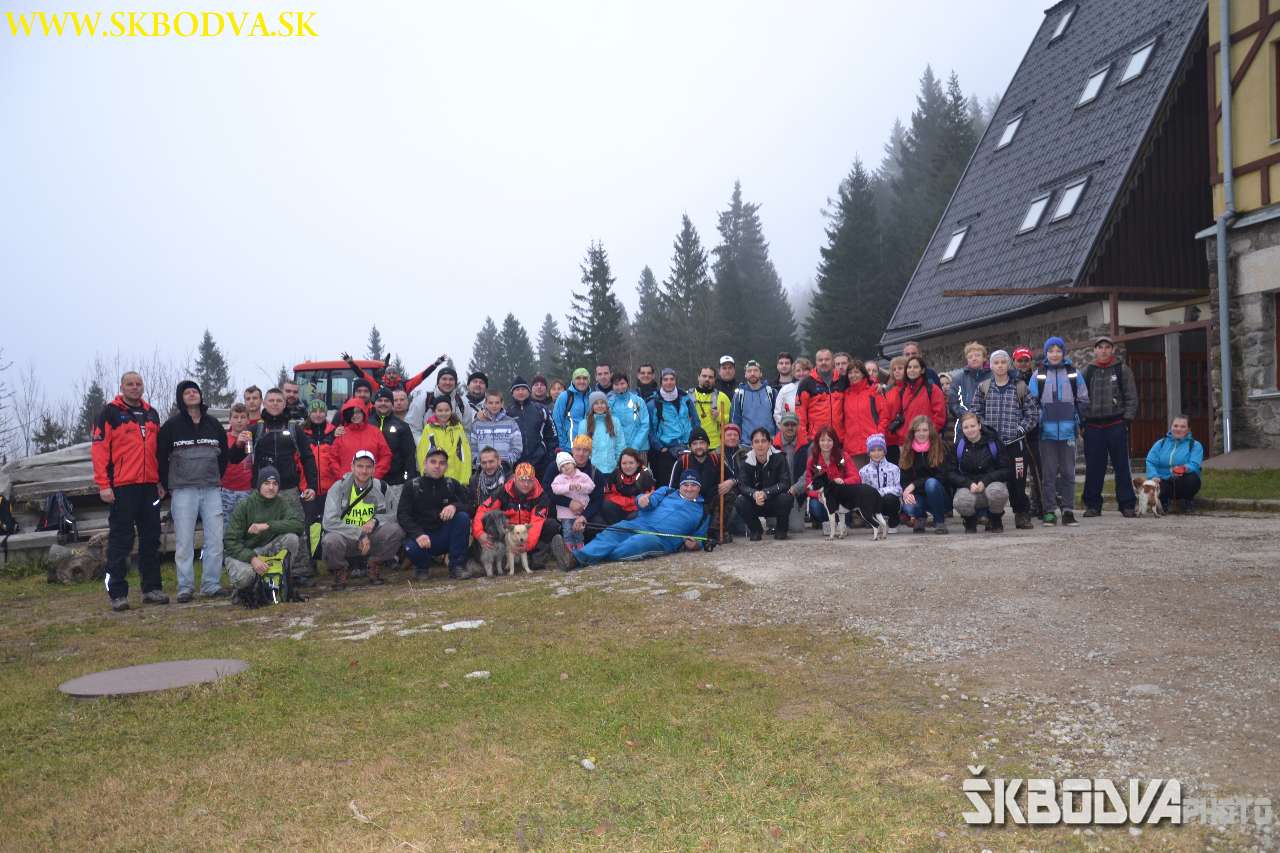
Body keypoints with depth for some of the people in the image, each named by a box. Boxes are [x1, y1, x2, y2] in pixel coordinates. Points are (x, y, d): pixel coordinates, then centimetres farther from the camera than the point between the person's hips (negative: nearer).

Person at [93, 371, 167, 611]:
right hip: (122, 486, -5)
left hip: (149, 486, 6)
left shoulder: (151, 414, 16)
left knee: (151, 539, 8)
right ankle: (117, 593, 4)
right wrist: (103, 485, -14)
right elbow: (99, 450, -8)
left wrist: (161, 482, 15)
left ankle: (151, 588, 16)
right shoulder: (109, 413, -1)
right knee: (120, 540, -2)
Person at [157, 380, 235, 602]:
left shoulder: (214, 424, 13)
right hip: (183, 491, -3)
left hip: (212, 490, 3)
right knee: (184, 542, -2)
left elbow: (224, 454, 21)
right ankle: (185, 588, 4)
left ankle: (212, 585, 8)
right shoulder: (172, 425, 3)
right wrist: (168, 485, 3)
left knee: (215, 540, 1)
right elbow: (161, 457, 5)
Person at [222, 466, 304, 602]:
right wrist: (252, 558, -29)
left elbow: (298, 524, -21)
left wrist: (267, 526, -30)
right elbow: (229, 541, -14)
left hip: (265, 550, 3)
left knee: (292, 538, -23)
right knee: (245, 575, -36)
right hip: (240, 552, -3)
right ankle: (241, 587, 3)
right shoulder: (244, 506, -11)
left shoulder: (282, 505, -2)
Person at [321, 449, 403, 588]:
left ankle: (375, 566, 2)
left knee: (395, 530, -24)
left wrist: (375, 521, -19)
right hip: (345, 537, -2)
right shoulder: (339, 487, -8)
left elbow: (390, 516, 4)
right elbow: (329, 522, -17)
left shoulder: (380, 487, 1)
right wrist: (359, 534, -22)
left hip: (371, 538, 3)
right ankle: (339, 570, -1)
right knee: (330, 541, -36)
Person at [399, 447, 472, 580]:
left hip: (445, 537, 2)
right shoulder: (412, 486, 0)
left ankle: (457, 566, -16)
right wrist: (418, 534, -26)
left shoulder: (453, 484, 4)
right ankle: (422, 566, 5)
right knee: (411, 548, -34)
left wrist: (454, 506, -27)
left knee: (462, 517, -25)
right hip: (421, 536, -2)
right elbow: (402, 515, -9)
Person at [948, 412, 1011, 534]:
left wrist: (985, 481, -18)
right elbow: (951, 473, -1)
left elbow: (1005, 469, -3)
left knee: (997, 491, -38)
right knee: (961, 502, -35)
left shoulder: (993, 442, -2)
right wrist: (969, 484, -19)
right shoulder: (958, 445, 1)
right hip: (968, 487, 0)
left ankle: (995, 521, -3)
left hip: (992, 483, 0)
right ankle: (970, 521, 5)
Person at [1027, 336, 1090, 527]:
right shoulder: (1038, 375, 5)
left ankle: (1068, 510, 10)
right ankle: (1050, 511, 6)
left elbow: (1083, 400, 12)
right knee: (1048, 472, 1)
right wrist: (1039, 419, 0)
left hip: (1068, 431, 1)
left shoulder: (1073, 374, 7)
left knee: (1068, 472, 3)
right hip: (1046, 431, 0)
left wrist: (1075, 419, 4)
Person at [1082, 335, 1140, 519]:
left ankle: (1127, 505, 6)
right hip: (1093, 426, 2)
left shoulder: (1123, 369, 6)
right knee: (1093, 468, 5)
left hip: (1116, 425, -2)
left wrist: (1127, 419, -7)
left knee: (1122, 467, 0)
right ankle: (1092, 505, 13)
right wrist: (1081, 420, 4)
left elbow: (1131, 397, 3)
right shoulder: (1087, 372, 12)